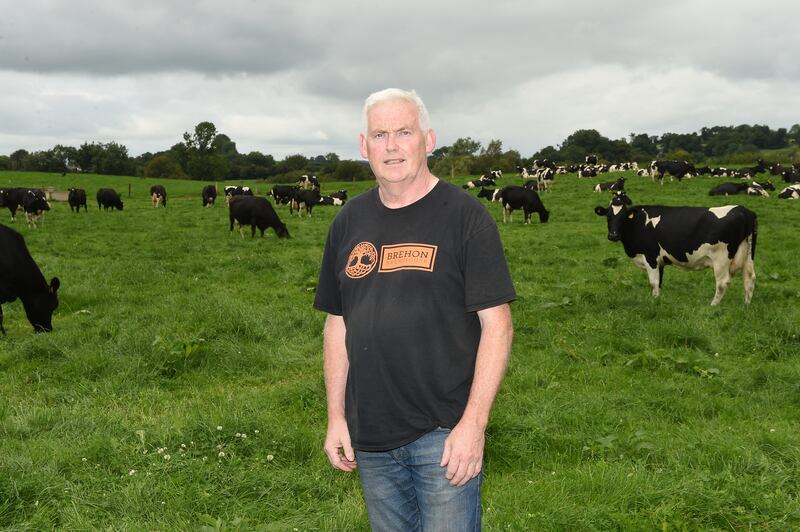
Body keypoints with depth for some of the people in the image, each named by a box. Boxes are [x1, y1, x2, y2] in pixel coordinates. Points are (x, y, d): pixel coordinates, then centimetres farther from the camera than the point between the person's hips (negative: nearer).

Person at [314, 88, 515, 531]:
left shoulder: (465, 216, -8)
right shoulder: (349, 222, 7)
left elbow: (496, 323, -10)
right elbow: (337, 324, 12)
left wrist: (473, 424, -15)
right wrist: (335, 417, 8)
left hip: (445, 431, -5)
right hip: (370, 436, 5)